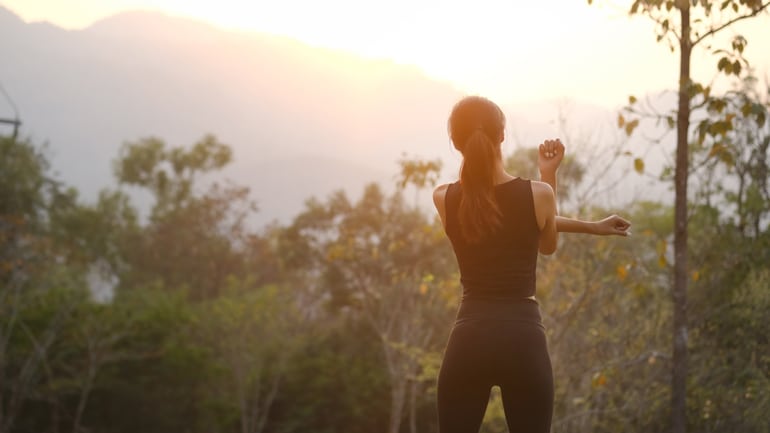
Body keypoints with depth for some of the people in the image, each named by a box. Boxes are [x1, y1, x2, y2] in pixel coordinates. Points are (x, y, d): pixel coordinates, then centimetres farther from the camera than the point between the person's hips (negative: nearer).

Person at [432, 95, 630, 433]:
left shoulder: (444, 199, 2)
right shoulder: (538, 194, -5)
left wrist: (591, 227, 20)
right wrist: (549, 174, 12)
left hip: (469, 339, 1)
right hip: (523, 338, -1)